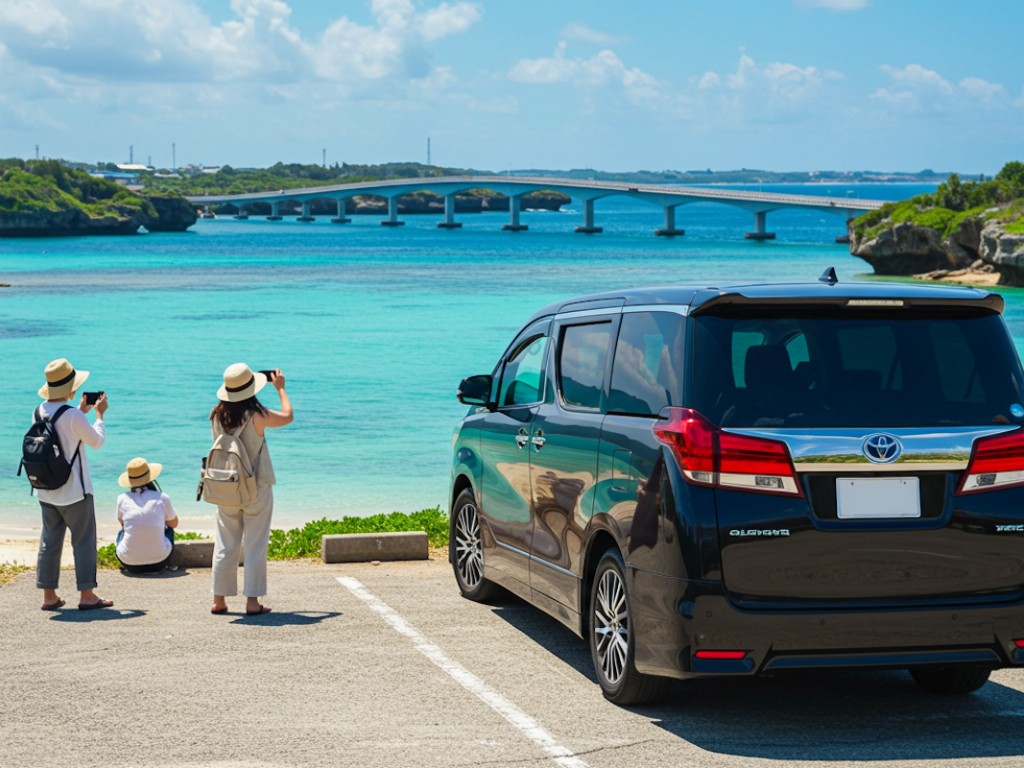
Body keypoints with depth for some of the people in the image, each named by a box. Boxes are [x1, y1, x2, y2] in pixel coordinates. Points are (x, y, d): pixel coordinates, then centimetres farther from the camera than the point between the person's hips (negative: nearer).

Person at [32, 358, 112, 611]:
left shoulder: (38, 413, 1)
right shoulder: (72, 416, -20)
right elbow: (97, 441, -6)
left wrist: (81, 411, 22)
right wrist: (99, 414, 7)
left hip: (47, 492, 6)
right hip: (74, 491, -6)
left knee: (49, 541, 11)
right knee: (84, 541, 3)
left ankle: (49, 596, 13)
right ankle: (87, 595, 4)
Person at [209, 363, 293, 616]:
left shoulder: (217, 415, -4)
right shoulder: (256, 415, -17)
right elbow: (287, 416, 0)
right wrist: (280, 388, 13)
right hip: (257, 488, -4)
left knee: (225, 545, 11)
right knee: (255, 545, 2)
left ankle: (219, 600, 14)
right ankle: (252, 601, 1)